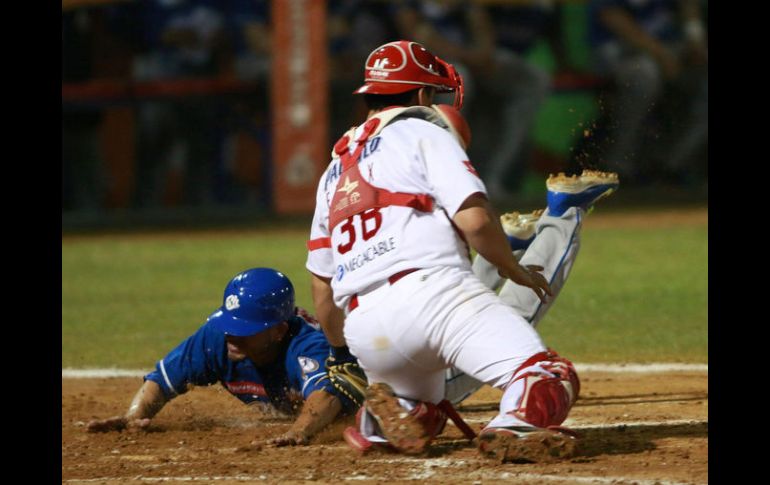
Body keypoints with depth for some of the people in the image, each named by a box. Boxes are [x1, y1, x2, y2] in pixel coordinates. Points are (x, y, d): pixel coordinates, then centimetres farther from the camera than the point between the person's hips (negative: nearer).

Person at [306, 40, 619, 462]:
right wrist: (518, 272, 11)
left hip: (363, 326, 6)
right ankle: (514, 428, -46)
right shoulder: (422, 134, 9)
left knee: (417, 417, 29)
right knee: (551, 379, -14)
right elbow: (475, 220, -5)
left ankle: (376, 421, -4)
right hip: (431, 292, -6)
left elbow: (321, 284, 30)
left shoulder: (335, 168, 28)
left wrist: (343, 350, 43)